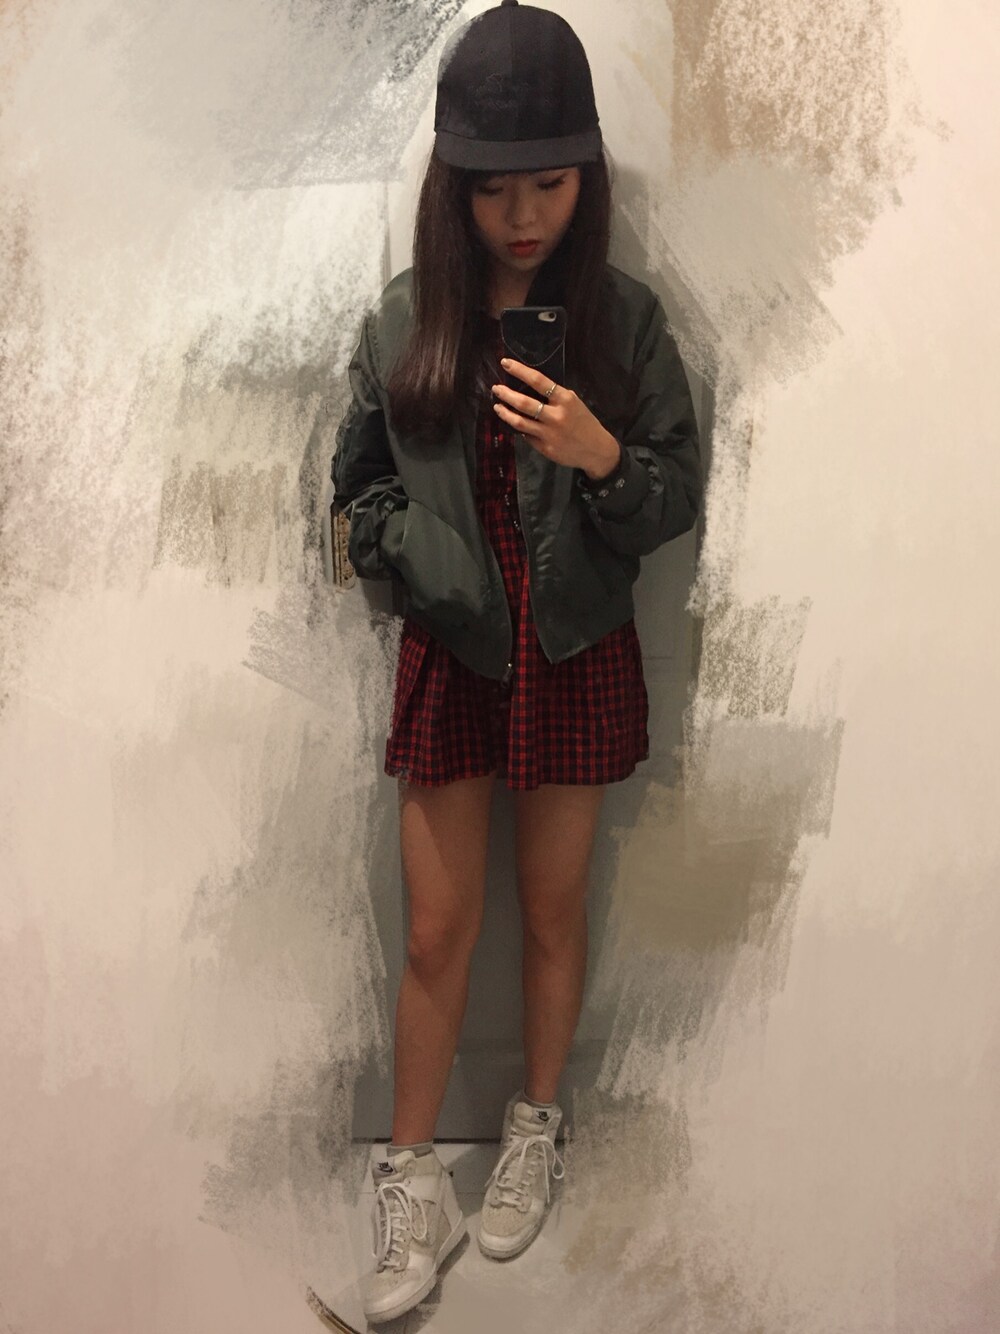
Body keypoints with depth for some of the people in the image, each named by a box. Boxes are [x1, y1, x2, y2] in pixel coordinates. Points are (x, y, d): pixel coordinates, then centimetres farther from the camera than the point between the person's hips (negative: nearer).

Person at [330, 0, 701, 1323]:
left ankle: (535, 1134, 38)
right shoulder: (403, 319, -3)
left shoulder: (625, 317, -6)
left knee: (554, 917, 14)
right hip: (448, 657, 1)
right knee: (440, 932, 8)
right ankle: (412, 1186, 26)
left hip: (578, 657, 0)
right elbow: (360, 489, 6)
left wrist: (602, 457, -22)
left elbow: (679, 500, -3)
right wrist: (428, 562, -8)